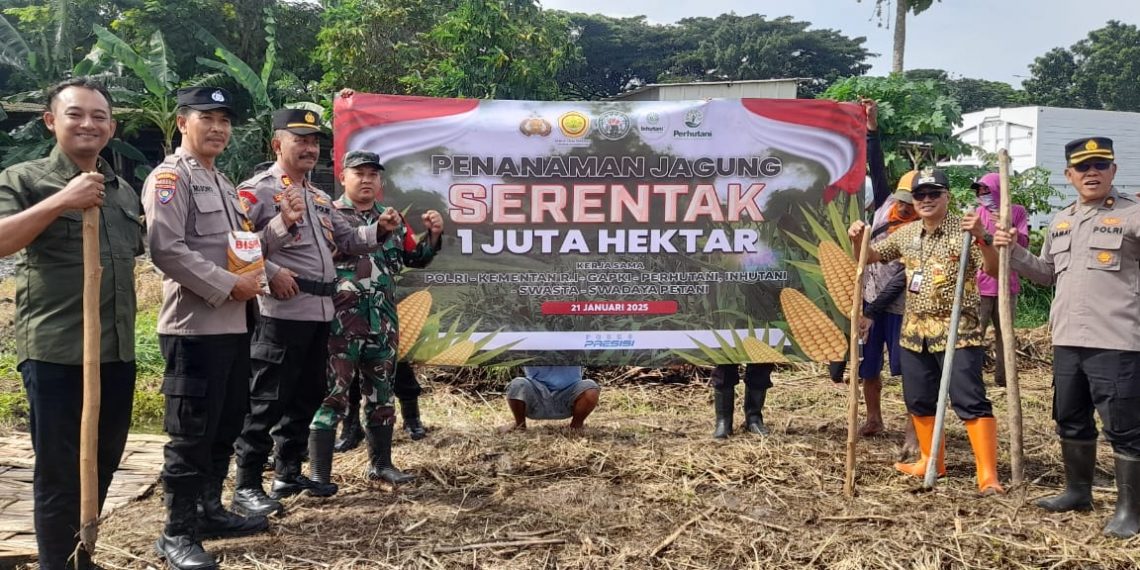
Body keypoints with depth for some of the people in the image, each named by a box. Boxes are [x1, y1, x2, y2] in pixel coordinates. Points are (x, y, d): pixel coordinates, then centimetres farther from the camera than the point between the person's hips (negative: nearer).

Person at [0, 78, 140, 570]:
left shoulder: (123, 191, 14)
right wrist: (60, 202, -26)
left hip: (117, 353, 6)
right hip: (56, 354, -6)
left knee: (101, 468, 16)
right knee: (59, 475, 4)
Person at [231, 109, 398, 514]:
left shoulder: (319, 198, 21)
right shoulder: (258, 190, -7)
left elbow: (346, 240, 25)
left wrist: (379, 229, 7)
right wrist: (269, 273, -22)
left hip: (320, 311, 9)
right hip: (281, 310, -9)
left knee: (306, 397, 16)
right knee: (267, 400, -6)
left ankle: (288, 473, 28)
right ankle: (247, 487, 2)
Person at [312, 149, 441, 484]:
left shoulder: (391, 219, 15)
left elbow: (416, 259, 21)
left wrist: (433, 234, 4)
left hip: (383, 323, 6)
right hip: (340, 323, -5)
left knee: (381, 395, 13)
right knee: (332, 394, -4)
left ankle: (381, 464, 26)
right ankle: (319, 472, 2)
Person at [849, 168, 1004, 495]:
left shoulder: (963, 231, -9)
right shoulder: (905, 234, 9)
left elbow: (994, 271, -16)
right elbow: (869, 258, 18)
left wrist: (983, 238, -33)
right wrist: (858, 239, -3)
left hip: (956, 331, -6)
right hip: (914, 331, 7)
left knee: (970, 402, -9)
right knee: (919, 401, 15)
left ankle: (988, 476, -6)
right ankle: (931, 461, 31)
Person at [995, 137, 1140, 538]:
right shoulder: (1059, 221, 14)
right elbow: (1047, 274, 22)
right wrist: (1014, 251, 7)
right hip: (1068, 340, 7)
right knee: (1071, 421, 19)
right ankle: (1078, 490, 35)